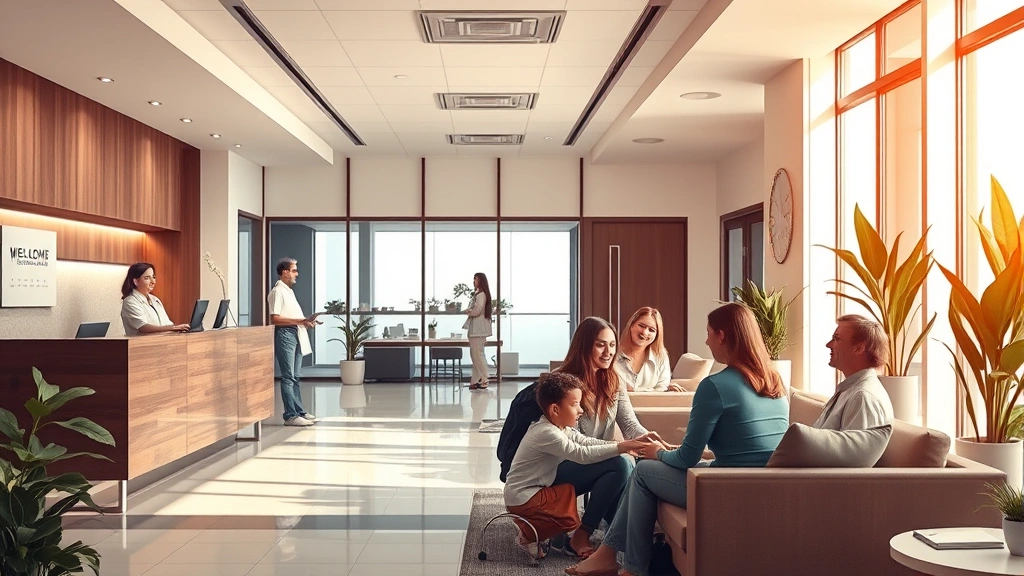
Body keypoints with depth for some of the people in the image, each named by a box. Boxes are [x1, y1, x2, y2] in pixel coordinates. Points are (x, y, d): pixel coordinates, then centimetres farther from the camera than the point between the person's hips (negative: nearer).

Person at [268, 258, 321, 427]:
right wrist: (299, 321, -20)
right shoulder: (277, 291, -10)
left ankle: (299, 411, 16)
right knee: (288, 377, -7)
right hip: (285, 334, -9)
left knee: (295, 377, 12)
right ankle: (290, 416, -5)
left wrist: (306, 321, 9)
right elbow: (274, 319, -18)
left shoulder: (289, 291, 19)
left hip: (296, 334, 9)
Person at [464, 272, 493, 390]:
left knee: (477, 354, -7)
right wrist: (470, 311, 0)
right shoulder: (478, 294, 17)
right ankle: (477, 381, 15)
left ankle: (483, 381, -2)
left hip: (478, 329, -10)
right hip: (476, 328, 10)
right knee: (475, 354, 12)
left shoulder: (481, 295, -14)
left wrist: (468, 312, -3)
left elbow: (477, 310, -21)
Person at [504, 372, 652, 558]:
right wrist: (620, 447, -26)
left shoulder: (560, 427, 4)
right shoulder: (547, 434, -26)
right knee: (571, 520, -11)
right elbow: (582, 454, -29)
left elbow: (587, 442, -1)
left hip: (537, 487, 10)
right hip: (522, 497, -10)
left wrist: (624, 444, -14)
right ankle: (528, 535, 4)